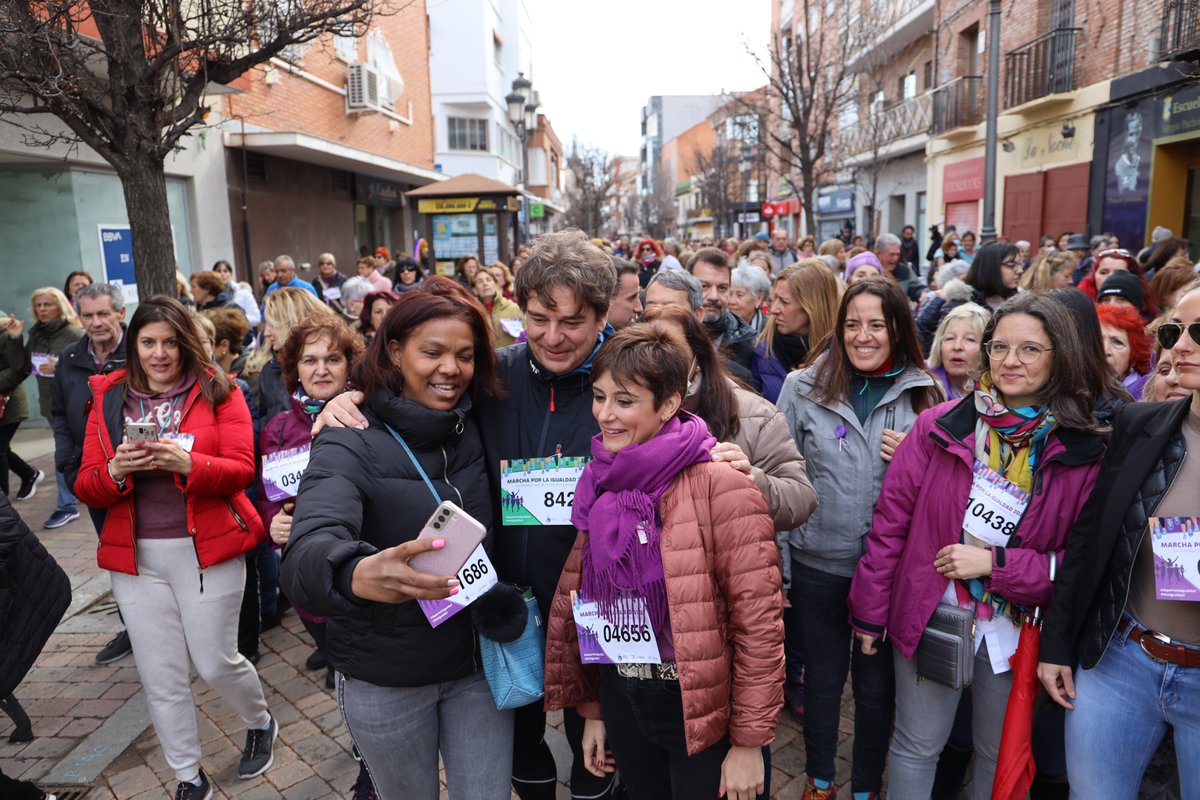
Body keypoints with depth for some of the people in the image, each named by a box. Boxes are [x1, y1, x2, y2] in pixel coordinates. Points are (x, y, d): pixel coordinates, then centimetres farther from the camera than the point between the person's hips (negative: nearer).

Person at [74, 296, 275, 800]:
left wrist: (186, 463, -27)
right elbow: (86, 489, 2)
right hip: (136, 557, 3)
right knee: (161, 677, 8)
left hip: (206, 550, -3)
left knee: (215, 662, 3)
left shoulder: (217, 391, -2)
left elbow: (241, 469, -10)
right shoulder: (108, 399, 6)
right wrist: (115, 470, -19)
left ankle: (261, 725, 36)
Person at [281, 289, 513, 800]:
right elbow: (306, 553, -33)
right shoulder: (352, 444, -19)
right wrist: (357, 574, -57)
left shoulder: (475, 433, -5)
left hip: (476, 665, 3)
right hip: (384, 682, -3)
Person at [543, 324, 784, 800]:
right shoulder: (601, 483, 0)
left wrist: (749, 742, -13)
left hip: (703, 709, -5)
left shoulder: (720, 486, -19)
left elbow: (759, 621, -17)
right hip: (622, 702, 6)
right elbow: (584, 601, 8)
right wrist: (594, 709, 11)